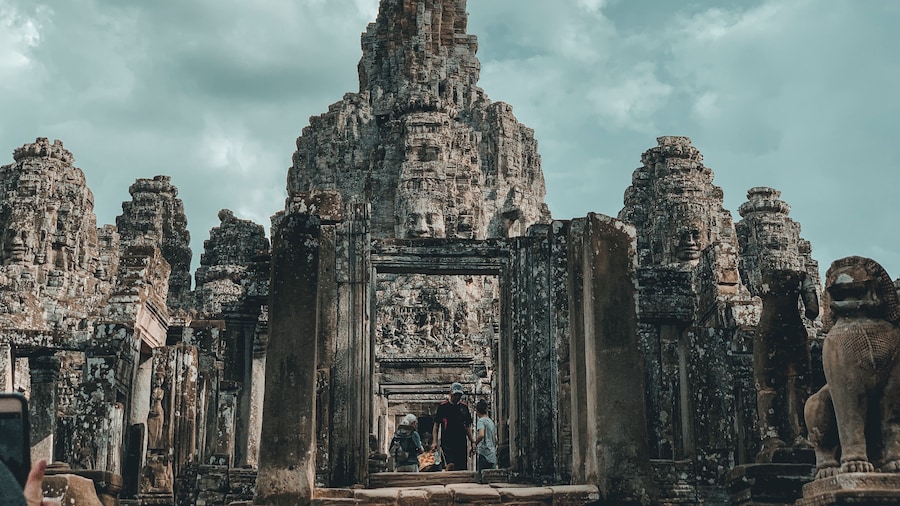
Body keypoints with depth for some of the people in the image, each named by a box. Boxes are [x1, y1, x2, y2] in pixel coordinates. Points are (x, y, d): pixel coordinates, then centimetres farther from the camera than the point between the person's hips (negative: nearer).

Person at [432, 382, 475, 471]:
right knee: (451, 464, -22)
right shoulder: (443, 406, 2)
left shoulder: (464, 407, 13)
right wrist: (435, 442, -7)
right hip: (447, 441, -4)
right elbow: (436, 425, 3)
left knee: (461, 468, 2)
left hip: (461, 442, 4)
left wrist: (473, 441, 9)